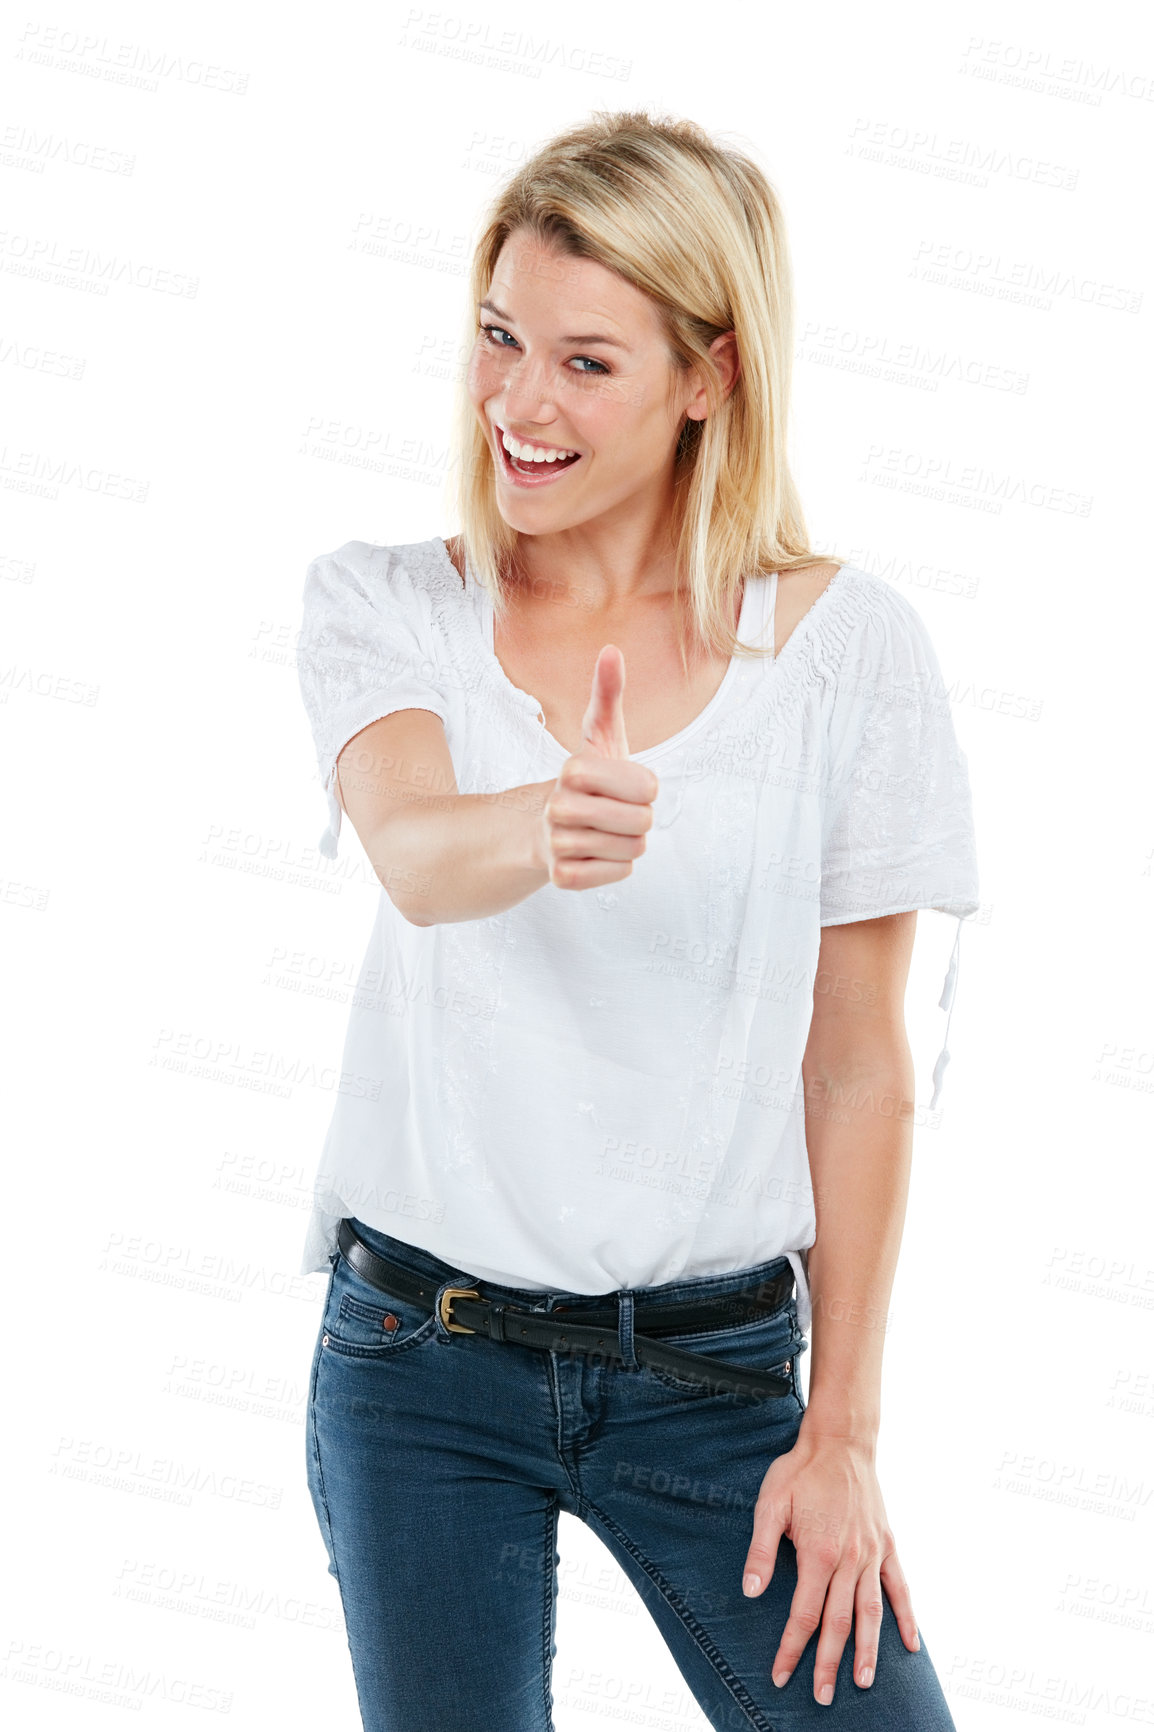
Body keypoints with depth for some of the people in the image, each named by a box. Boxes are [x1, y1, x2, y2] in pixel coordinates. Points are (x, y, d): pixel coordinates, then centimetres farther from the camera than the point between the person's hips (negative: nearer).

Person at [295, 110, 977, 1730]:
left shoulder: (846, 644, -4)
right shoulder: (386, 605, 0)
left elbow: (860, 1068, -2)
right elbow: (415, 852, -21)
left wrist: (842, 1432, -2)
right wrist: (550, 826, -45)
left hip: (716, 1365, 0)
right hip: (420, 1351, 1)